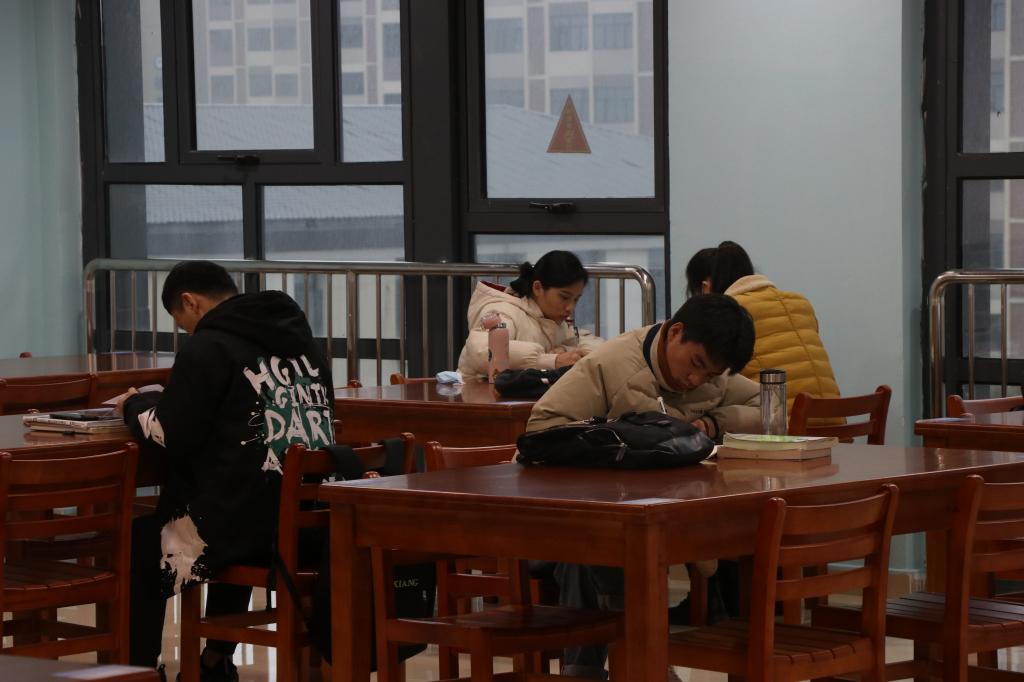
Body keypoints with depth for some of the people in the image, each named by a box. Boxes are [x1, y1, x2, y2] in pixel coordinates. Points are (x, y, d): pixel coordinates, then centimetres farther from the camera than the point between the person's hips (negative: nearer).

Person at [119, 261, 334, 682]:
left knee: (141, 542, 15)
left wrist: (134, 407, 11)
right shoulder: (298, 336, 15)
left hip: (250, 519, -8)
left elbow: (172, 435, -10)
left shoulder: (209, 347, -8)